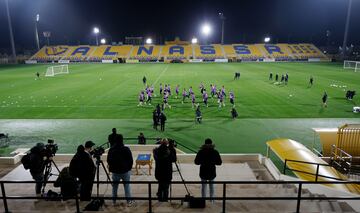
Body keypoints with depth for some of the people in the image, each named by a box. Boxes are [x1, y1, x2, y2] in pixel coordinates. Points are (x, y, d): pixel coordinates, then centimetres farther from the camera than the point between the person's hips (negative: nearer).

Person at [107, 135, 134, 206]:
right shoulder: (126, 149, -14)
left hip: (115, 171, 2)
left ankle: (114, 200, 26)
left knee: (114, 186, 16)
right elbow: (130, 160, -7)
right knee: (127, 186, 7)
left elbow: (108, 160, 7)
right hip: (125, 171, -2)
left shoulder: (111, 150, -4)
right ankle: (129, 201, 12)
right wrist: (129, 168, 8)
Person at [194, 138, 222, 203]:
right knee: (211, 185, 20)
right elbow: (219, 162, -3)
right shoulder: (215, 152, -8)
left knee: (203, 185, 13)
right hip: (212, 172, 1)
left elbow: (196, 162, -5)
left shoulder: (201, 152, -10)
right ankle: (211, 199, 25)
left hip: (203, 172, -1)